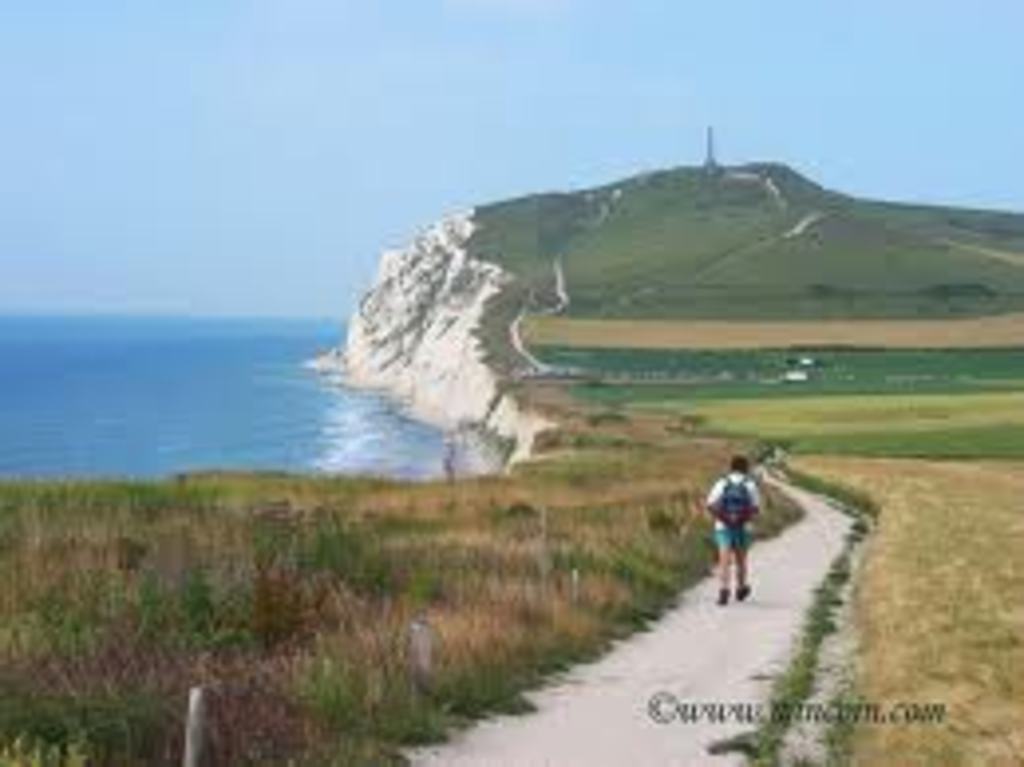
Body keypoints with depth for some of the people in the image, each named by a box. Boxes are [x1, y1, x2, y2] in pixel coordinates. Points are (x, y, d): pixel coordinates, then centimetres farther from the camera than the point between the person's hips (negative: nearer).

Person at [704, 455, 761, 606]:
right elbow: (756, 508, -11)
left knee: (724, 560, -7)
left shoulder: (722, 483, 1)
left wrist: (723, 518, -6)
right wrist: (744, 518, -2)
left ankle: (723, 590, -25)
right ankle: (741, 589, 34)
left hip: (723, 527, 0)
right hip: (742, 528, 0)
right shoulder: (750, 484, -1)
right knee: (740, 559, 19)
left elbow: (709, 505, -10)